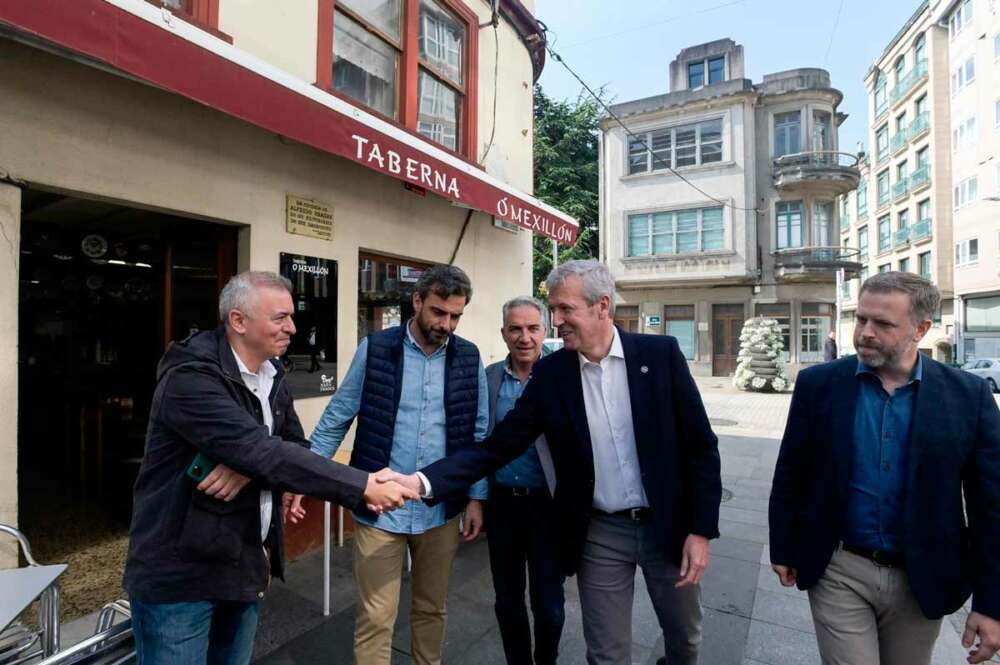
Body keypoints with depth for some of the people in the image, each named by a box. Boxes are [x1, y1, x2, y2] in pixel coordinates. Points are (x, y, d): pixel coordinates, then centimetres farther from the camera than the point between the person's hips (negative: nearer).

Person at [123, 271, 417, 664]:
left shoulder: (272, 376, 3)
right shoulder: (190, 378, -24)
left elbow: (296, 448, 1)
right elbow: (266, 453, -33)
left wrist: (249, 467, -21)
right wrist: (364, 487, -33)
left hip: (245, 564, 7)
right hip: (180, 569, -7)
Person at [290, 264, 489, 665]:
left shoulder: (469, 359, -2)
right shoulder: (374, 349, -7)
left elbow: (478, 434, 3)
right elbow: (336, 420, -1)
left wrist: (476, 497, 1)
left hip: (443, 510, 2)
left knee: (431, 609, 21)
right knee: (375, 618, 9)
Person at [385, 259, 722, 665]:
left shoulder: (660, 354, -11)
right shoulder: (550, 373, -8)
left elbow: (700, 446, -6)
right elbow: (498, 447, -10)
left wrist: (700, 529, -8)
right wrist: (423, 481, -22)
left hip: (667, 525, 1)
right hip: (599, 535, 0)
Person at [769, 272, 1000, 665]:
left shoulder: (968, 394, -7)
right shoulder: (818, 384, -9)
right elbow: (790, 475, -2)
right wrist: (783, 549, 2)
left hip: (922, 580, 2)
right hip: (838, 571, -1)